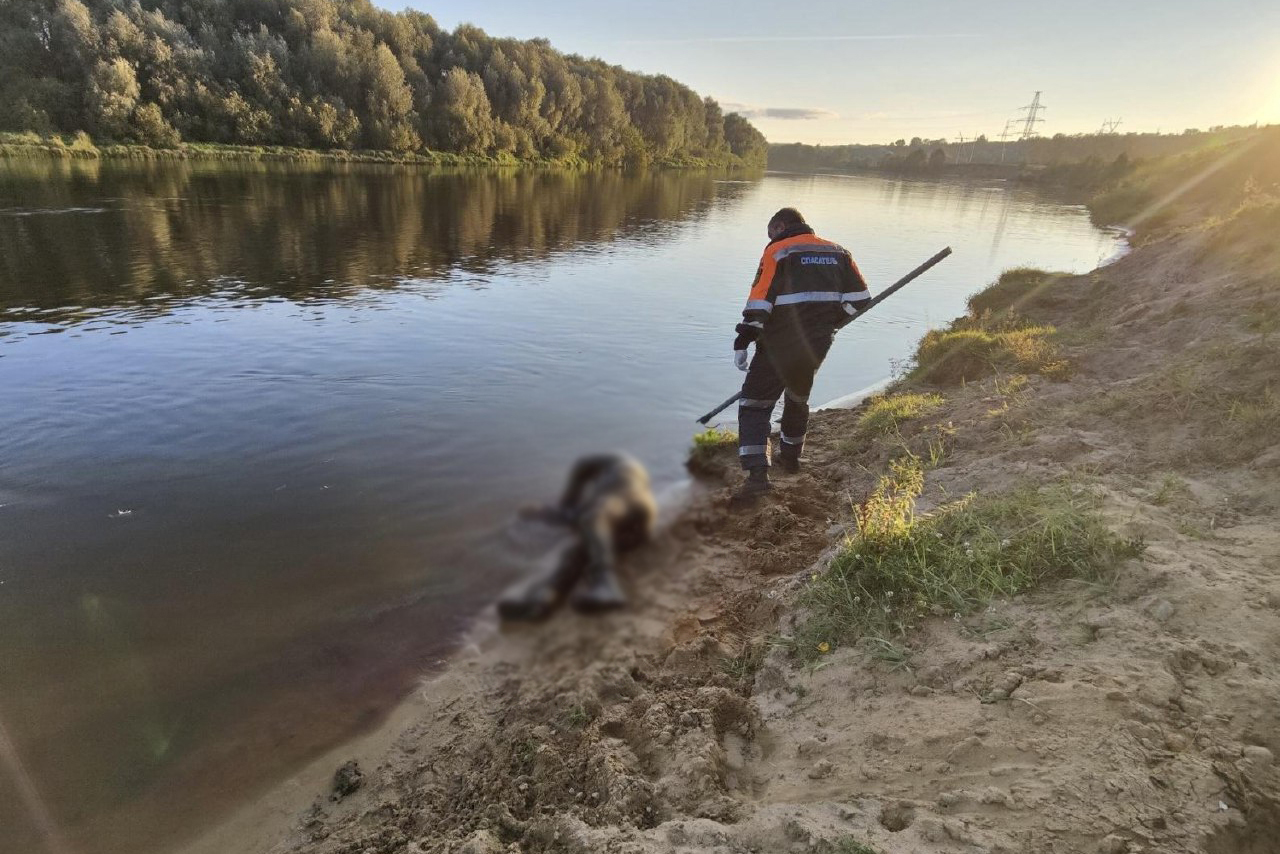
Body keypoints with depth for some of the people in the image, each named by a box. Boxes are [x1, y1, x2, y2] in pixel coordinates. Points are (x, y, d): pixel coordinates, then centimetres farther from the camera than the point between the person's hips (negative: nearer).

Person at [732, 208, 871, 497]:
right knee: (798, 398, 26)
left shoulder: (778, 251, -6)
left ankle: (757, 472, -13)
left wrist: (743, 341, -14)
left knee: (755, 403, -1)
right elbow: (859, 296, 10)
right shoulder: (838, 252, 11)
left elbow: (760, 301, -15)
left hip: (780, 345, -6)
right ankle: (790, 456, 40)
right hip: (818, 345, 6)